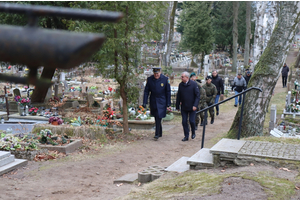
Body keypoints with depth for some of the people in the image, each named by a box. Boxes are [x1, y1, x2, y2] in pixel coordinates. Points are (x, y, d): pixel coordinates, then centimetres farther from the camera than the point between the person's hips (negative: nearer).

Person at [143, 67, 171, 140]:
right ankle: (160, 132, 26)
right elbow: (146, 91, -2)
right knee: (156, 117, 11)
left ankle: (157, 134, -7)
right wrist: (144, 102, -8)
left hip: (161, 102, -3)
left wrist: (168, 102, -3)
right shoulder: (149, 79, -6)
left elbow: (168, 91, -3)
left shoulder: (165, 79, -10)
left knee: (159, 117, -12)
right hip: (153, 102, 3)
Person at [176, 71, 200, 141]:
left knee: (191, 121, -2)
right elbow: (178, 96, 9)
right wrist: (177, 106, 9)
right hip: (184, 107, 3)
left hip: (192, 107, -3)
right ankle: (186, 136, 12)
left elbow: (197, 95, -8)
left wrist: (195, 105, -17)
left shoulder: (194, 84, -9)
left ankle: (193, 133, 24)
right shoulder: (180, 85, 2)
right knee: (184, 122, 2)